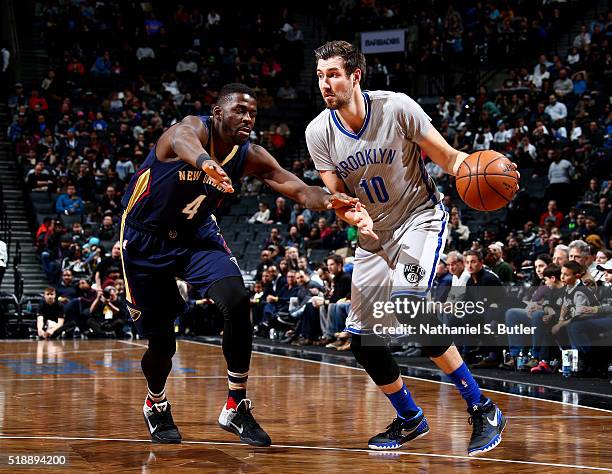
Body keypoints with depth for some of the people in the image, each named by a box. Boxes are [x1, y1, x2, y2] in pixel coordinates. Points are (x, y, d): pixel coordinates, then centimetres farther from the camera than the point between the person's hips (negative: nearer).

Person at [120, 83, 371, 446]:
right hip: (146, 239, -4)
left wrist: (330, 202, -44)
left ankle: (236, 407, -8)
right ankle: (156, 404, 34)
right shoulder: (194, 128, -26)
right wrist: (205, 162, -77)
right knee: (161, 340, 0)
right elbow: (182, 140, -52)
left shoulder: (250, 157, -10)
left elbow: (297, 188, -20)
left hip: (197, 236, 4)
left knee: (238, 302, -22)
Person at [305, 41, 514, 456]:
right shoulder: (319, 132, -7)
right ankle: (410, 419, 26)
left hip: (420, 218, -5)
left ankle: (483, 410, -19)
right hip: (375, 234, 6)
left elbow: (448, 158, -13)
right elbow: (335, 196, -2)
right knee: (362, 338, 2)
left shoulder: (396, 108, -18)